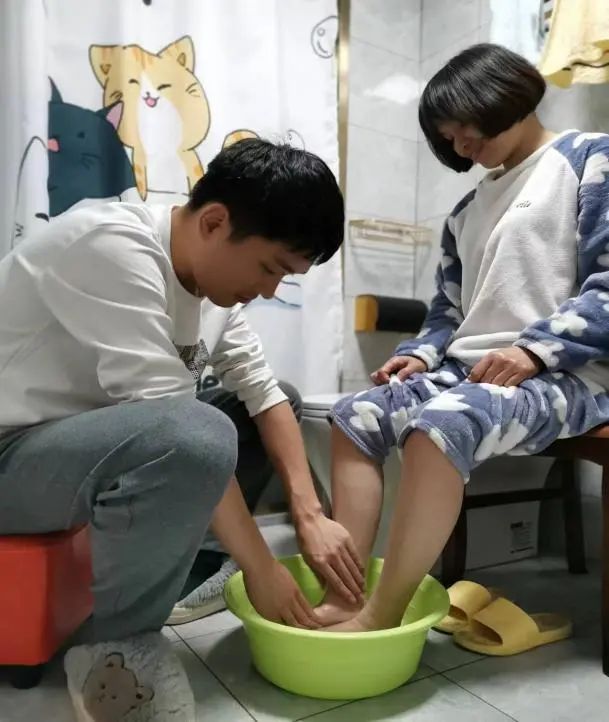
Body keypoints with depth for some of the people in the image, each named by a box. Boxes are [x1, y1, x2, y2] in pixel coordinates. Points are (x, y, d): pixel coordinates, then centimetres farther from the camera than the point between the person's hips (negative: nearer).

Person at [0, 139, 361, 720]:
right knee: (194, 439, -36)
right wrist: (260, 566, -23)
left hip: (93, 442, 9)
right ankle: (114, 645, -11)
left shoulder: (212, 274, 1)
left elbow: (264, 392, 0)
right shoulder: (112, 246, -25)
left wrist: (311, 517, -8)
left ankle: (159, 576, -1)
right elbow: (175, 422, -30)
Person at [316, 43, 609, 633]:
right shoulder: (468, 210, 22)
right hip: (469, 369, 8)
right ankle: (342, 596, -12)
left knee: (439, 426, -33)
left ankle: (379, 617, -22)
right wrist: (418, 354, 0)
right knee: (355, 416, -8)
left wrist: (533, 349, -19)